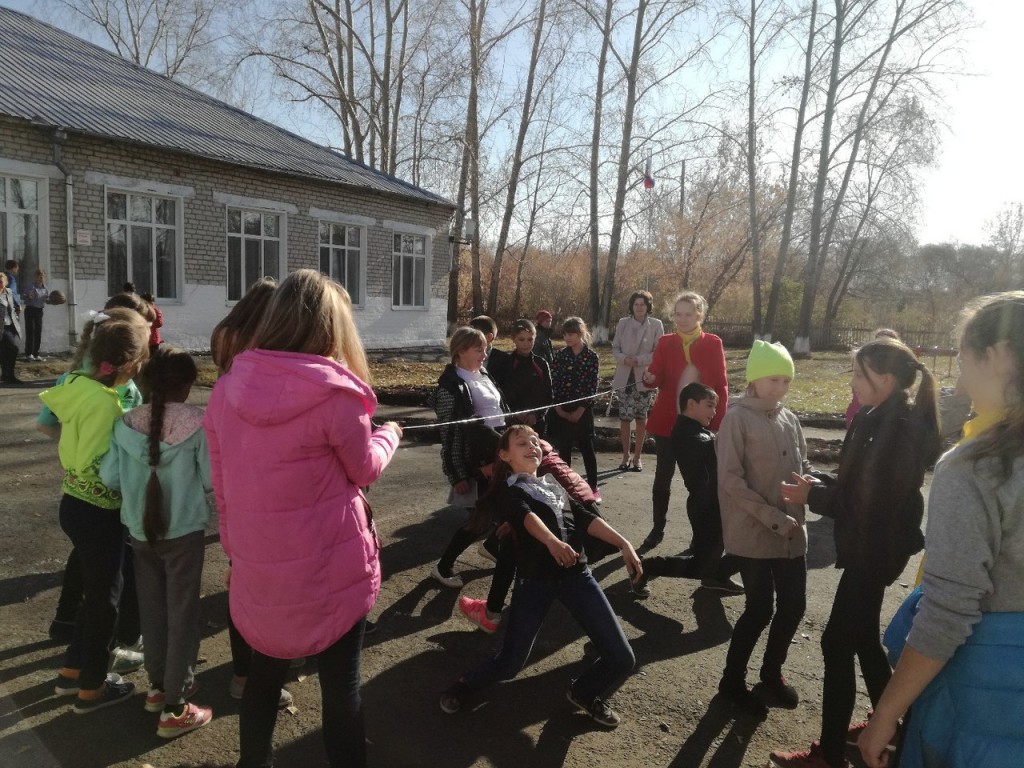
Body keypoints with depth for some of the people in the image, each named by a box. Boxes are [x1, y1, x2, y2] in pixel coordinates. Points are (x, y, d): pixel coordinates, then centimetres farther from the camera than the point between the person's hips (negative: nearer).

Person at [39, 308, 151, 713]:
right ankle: (90, 688, 27)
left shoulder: (77, 384, 1)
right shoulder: (105, 402, -26)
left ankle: (71, 672, 40)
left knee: (95, 591, 24)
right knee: (105, 598, 10)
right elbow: (91, 465, -26)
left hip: (76, 505, 8)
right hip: (97, 513, -8)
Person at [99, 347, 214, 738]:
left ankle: (157, 687, 37)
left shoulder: (127, 423, -6)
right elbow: (211, 482, -14)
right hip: (184, 533, -4)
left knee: (152, 612, 20)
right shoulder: (197, 424, -17)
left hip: (140, 531, 4)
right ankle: (175, 709, 15)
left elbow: (108, 477, -3)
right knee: (182, 616, 7)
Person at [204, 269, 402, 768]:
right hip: (329, 568, -5)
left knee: (265, 671, 25)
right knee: (341, 681, 11)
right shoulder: (333, 392, -19)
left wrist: (236, 549, 18)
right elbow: (364, 469, -4)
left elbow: (221, 485, 6)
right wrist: (387, 435, 15)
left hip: (257, 566, 6)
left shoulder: (227, 388, -3)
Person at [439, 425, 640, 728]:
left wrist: (623, 544, 5)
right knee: (509, 663, -2)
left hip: (576, 573, 5)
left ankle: (585, 693, 31)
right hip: (535, 577, -5)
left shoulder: (554, 484, 26)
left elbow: (585, 518, 18)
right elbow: (525, 515, -15)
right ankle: (466, 684, 30)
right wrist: (551, 541, -35)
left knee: (622, 658, 1)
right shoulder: (508, 486, 6)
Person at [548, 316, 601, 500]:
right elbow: (554, 382, 2)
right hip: (561, 410, 2)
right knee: (564, 449, 8)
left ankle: (593, 488, 12)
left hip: (582, 410, -2)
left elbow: (592, 386, -6)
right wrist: (558, 407, -6)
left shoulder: (591, 357, -4)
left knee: (587, 449, 4)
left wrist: (580, 410, -11)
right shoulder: (561, 355, 3)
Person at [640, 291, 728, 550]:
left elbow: (721, 386, -1)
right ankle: (657, 529, 22)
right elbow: (656, 376, -8)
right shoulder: (665, 343, 2)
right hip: (668, 420, 1)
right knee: (663, 476, 8)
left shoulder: (713, 344, -2)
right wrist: (650, 378, -32)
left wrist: (720, 422, -6)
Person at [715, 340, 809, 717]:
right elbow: (730, 479, -16)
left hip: (792, 532, 6)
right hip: (754, 533, -6)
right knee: (760, 608, 1)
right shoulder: (737, 418, -12)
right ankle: (732, 679, 23)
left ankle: (772, 672, 36)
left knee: (793, 605, 12)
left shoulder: (789, 419, 7)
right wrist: (772, 518, -19)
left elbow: (801, 467, 15)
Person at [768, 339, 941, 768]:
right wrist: (819, 482, -5)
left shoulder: (902, 428, -22)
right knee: (862, 636, 21)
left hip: (876, 549, -9)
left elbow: (879, 502, -25)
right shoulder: (878, 418, 6)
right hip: (868, 545, 9)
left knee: (837, 643, -3)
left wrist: (813, 496, -18)